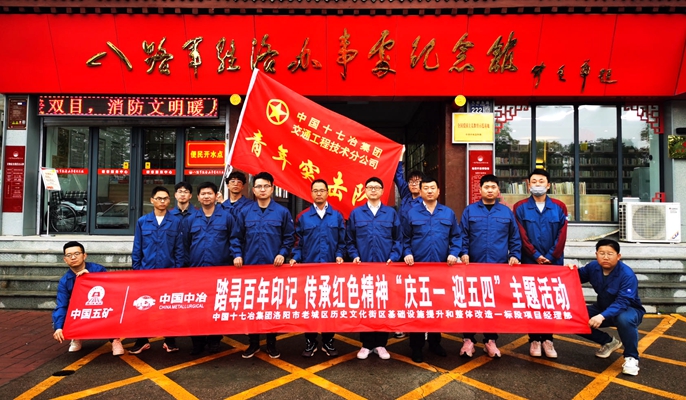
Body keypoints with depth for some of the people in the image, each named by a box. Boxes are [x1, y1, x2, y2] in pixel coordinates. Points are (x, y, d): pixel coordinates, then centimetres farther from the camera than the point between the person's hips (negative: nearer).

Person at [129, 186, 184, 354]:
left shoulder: (175, 222, 1)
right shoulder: (142, 221, 4)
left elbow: (179, 249, 2)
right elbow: (137, 248, 6)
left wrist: (178, 270, -3)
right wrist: (136, 269, 2)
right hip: (146, 271, 1)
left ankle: (170, 340, 19)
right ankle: (142, 340, 21)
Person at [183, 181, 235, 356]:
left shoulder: (227, 216, 2)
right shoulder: (190, 219, 9)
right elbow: (185, 245, 12)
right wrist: (186, 264, 7)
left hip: (220, 269, -2)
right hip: (196, 269, 2)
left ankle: (214, 341, 21)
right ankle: (197, 342, 19)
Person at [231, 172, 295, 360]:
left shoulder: (282, 212, 0)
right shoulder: (244, 212, 5)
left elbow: (289, 237, 4)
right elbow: (236, 237, 8)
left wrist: (282, 253, -9)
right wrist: (237, 255, -5)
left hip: (274, 266, -1)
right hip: (250, 266, 2)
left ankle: (271, 343, 21)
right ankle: (253, 342, 23)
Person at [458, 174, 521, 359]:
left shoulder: (506, 212, 9)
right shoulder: (470, 210, 5)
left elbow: (515, 238, 11)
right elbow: (463, 235, 3)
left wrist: (515, 255, -1)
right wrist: (463, 253, -9)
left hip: (499, 266, 1)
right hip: (474, 265, -1)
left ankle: (490, 341, 20)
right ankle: (469, 339, 15)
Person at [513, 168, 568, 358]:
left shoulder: (559, 207, 5)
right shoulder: (520, 208, 1)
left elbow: (562, 235, -1)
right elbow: (521, 236, -6)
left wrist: (550, 257, -9)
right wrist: (536, 256, -12)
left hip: (553, 262, 1)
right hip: (529, 262, -1)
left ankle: (547, 338, 17)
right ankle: (534, 339, 14)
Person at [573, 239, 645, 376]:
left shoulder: (627, 275, -28)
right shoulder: (593, 267, -10)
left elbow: (622, 302, -37)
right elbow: (580, 276, 11)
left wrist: (602, 316, -52)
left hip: (629, 310, -6)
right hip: (603, 308, 6)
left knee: (624, 319, -42)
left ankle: (631, 357, -14)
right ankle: (608, 342, 12)